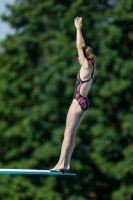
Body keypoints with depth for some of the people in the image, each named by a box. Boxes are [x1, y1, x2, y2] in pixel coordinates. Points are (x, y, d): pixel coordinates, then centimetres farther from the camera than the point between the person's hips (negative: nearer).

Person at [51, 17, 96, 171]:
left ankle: (62, 163, -10)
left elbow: (79, 47, -12)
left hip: (78, 102, -9)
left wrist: (78, 28, -5)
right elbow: (83, 47, 18)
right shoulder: (91, 67, 10)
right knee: (71, 133, 10)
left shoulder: (86, 66, -13)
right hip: (84, 102, 9)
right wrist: (78, 29, 21)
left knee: (68, 132, -8)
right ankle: (66, 163, 9)